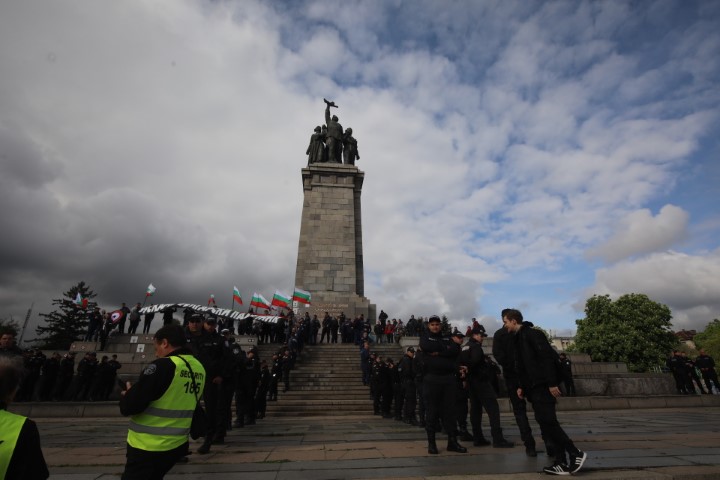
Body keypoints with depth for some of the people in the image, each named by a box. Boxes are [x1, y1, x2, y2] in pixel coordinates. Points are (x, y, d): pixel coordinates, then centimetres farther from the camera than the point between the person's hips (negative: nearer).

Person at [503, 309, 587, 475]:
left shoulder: (532, 333, -11)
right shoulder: (519, 338, 16)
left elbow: (548, 358, -19)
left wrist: (552, 383, -22)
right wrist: (522, 386, 16)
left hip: (543, 386, -9)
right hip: (534, 387, 9)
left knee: (547, 421, -11)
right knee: (546, 422, 8)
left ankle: (575, 453, 4)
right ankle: (562, 462, 13)